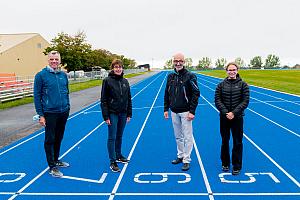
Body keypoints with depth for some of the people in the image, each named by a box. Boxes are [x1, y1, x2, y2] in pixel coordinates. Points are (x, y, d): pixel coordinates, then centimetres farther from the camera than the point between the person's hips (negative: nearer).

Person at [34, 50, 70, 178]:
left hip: (64, 112, 5)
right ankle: (52, 166, 15)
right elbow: (37, 96, -8)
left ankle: (56, 160, 34)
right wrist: (40, 115, -10)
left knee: (59, 138, 17)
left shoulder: (63, 75, 6)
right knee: (50, 140, 5)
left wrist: (67, 106, 13)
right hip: (50, 113, -5)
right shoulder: (41, 75, -8)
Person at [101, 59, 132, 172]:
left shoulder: (125, 81, 6)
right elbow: (103, 100, -9)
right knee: (112, 137, 0)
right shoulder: (107, 81, -8)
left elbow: (129, 99, 12)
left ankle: (118, 156, 31)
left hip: (123, 114, 5)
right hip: (112, 113, -5)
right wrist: (106, 116, -13)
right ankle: (112, 162, 7)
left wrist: (129, 114, 9)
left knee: (119, 136, 15)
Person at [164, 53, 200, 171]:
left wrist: (192, 111, -15)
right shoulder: (171, 77, 9)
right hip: (174, 112, 5)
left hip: (185, 112, -5)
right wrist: (166, 109, 9)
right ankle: (180, 156, 30)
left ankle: (186, 160, 10)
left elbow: (196, 94, -11)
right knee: (178, 136, 15)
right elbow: (167, 94, 14)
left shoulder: (190, 76, -8)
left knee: (187, 137, 0)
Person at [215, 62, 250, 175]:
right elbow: (217, 101, -2)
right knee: (225, 142, 11)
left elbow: (245, 101, -6)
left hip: (237, 118, -1)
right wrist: (226, 113, -15)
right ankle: (225, 164, 26)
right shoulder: (221, 85, 3)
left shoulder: (243, 85, 0)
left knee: (237, 142, 5)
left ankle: (237, 166, 18)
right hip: (224, 118, 1)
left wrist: (234, 113, -16)